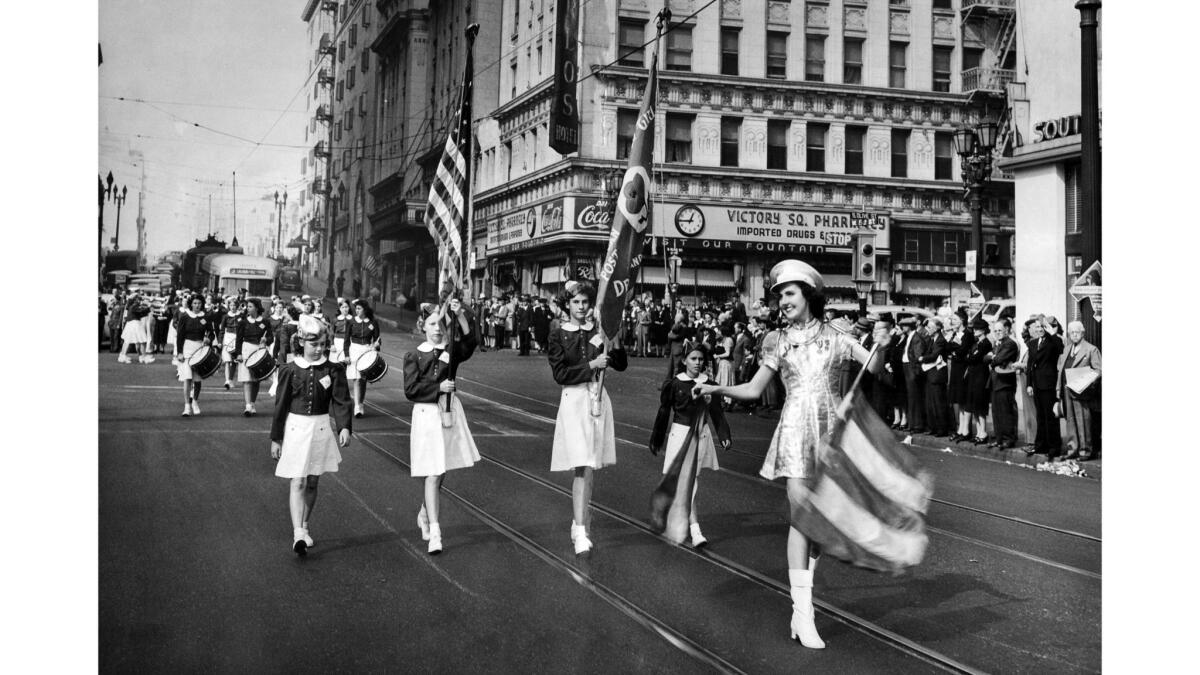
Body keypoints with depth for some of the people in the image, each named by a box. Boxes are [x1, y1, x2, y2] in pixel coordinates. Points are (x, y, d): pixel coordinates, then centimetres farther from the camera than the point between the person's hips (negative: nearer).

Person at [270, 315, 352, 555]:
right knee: (297, 482, -9)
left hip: (322, 428, 2)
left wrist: (344, 427, -21)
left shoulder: (333, 370, -1)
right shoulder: (290, 371, -3)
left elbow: (341, 401, -6)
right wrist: (276, 438, 4)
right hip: (296, 428, -2)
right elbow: (281, 406, 2)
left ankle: (303, 528, 29)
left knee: (312, 482, 13)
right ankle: (298, 534, -15)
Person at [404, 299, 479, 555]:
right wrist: (438, 387, -17)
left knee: (440, 472, 14)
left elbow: (469, 343, -16)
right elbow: (411, 389, -7)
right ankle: (434, 532, -10)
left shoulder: (451, 350, 5)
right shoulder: (414, 356, 0)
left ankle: (424, 514, 37)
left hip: (450, 410, 3)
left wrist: (460, 316, -28)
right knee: (433, 474, -9)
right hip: (426, 413, -3)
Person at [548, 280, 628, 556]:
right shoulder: (558, 336, 0)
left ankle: (581, 516, 28)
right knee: (583, 467, -12)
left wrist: (614, 346, -12)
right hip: (574, 400, -3)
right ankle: (580, 532, -13)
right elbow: (560, 373, -8)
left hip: (598, 399, 4)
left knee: (589, 466, 11)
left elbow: (621, 365, 6)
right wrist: (591, 365, -15)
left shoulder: (599, 331, 7)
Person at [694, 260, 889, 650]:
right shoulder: (780, 342, 6)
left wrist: (882, 347, -19)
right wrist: (716, 389, -8)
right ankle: (803, 613, -9)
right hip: (796, 429, -2)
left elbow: (873, 368, 2)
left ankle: (801, 603, 18)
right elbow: (753, 389, 6)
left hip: (829, 427, 2)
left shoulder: (832, 337, 7)